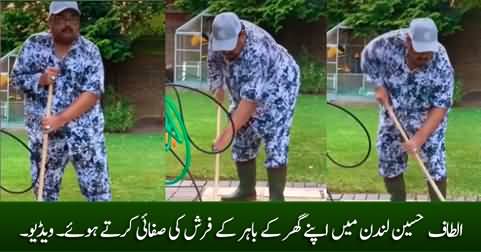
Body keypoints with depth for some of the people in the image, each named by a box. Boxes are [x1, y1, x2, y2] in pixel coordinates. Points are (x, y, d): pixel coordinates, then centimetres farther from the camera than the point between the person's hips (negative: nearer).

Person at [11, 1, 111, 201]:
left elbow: (93, 93, -13)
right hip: (44, 135, 2)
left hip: (85, 135, -2)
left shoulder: (90, 51, -6)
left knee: (98, 190, 0)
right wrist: (40, 79, -18)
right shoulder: (34, 45, -1)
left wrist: (61, 119, -22)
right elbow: (16, 79, 3)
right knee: (45, 190, 13)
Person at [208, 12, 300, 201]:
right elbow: (214, 66, 1)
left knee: (274, 139, -15)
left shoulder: (257, 51, -40)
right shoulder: (217, 39, -18)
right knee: (243, 137, 7)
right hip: (247, 90, 7)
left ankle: (277, 198, -15)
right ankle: (246, 190, 19)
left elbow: (251, 98, -43)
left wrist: (230, 131, -46)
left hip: (277, 86, -7)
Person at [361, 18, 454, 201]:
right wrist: (379, 86, -13)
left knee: (434, 161, -7)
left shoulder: (442, 66, -31)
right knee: (388, 159, 9)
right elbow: (367, 57, -5)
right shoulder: (389, 44, -28)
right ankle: (397, 200, 29)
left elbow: (440, 107, -28)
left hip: (426, 118, -3)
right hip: (393, 113, 3)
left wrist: (419, 139, -36)